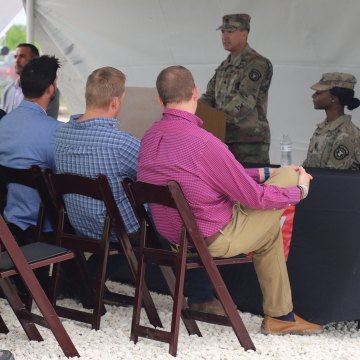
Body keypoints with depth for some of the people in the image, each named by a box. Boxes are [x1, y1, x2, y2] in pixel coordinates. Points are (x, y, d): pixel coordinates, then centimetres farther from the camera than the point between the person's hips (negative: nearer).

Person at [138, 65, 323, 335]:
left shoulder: (150, 137, -1)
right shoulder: (203, 142, -28)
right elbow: (253, 197, -17)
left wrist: (265, 173, 13)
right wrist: (300, 190, 1)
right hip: (210, 238, -8)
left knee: (268, 223, 24)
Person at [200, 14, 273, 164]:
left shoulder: (257, 64, -9)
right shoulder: (224, 66, 17)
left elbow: (244, 102, -19)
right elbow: (209, 97, 15)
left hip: (250, 142, -7)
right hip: (225, 139, 7)